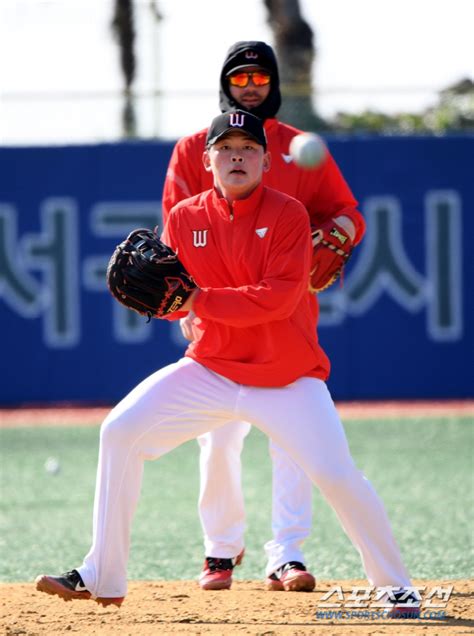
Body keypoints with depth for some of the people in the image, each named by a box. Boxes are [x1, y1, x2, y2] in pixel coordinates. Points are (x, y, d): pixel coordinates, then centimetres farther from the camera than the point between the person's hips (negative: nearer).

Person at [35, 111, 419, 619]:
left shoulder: (287, 215, -10)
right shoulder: (185, 218, 2)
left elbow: (279, 297, -21)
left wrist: (199, 300, -24)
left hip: (287, 380, -4)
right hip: (209, 370, 4)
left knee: (336, 475, -17)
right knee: (120, 432, -8)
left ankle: (396, 587, 2)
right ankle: (102, 577, -1)